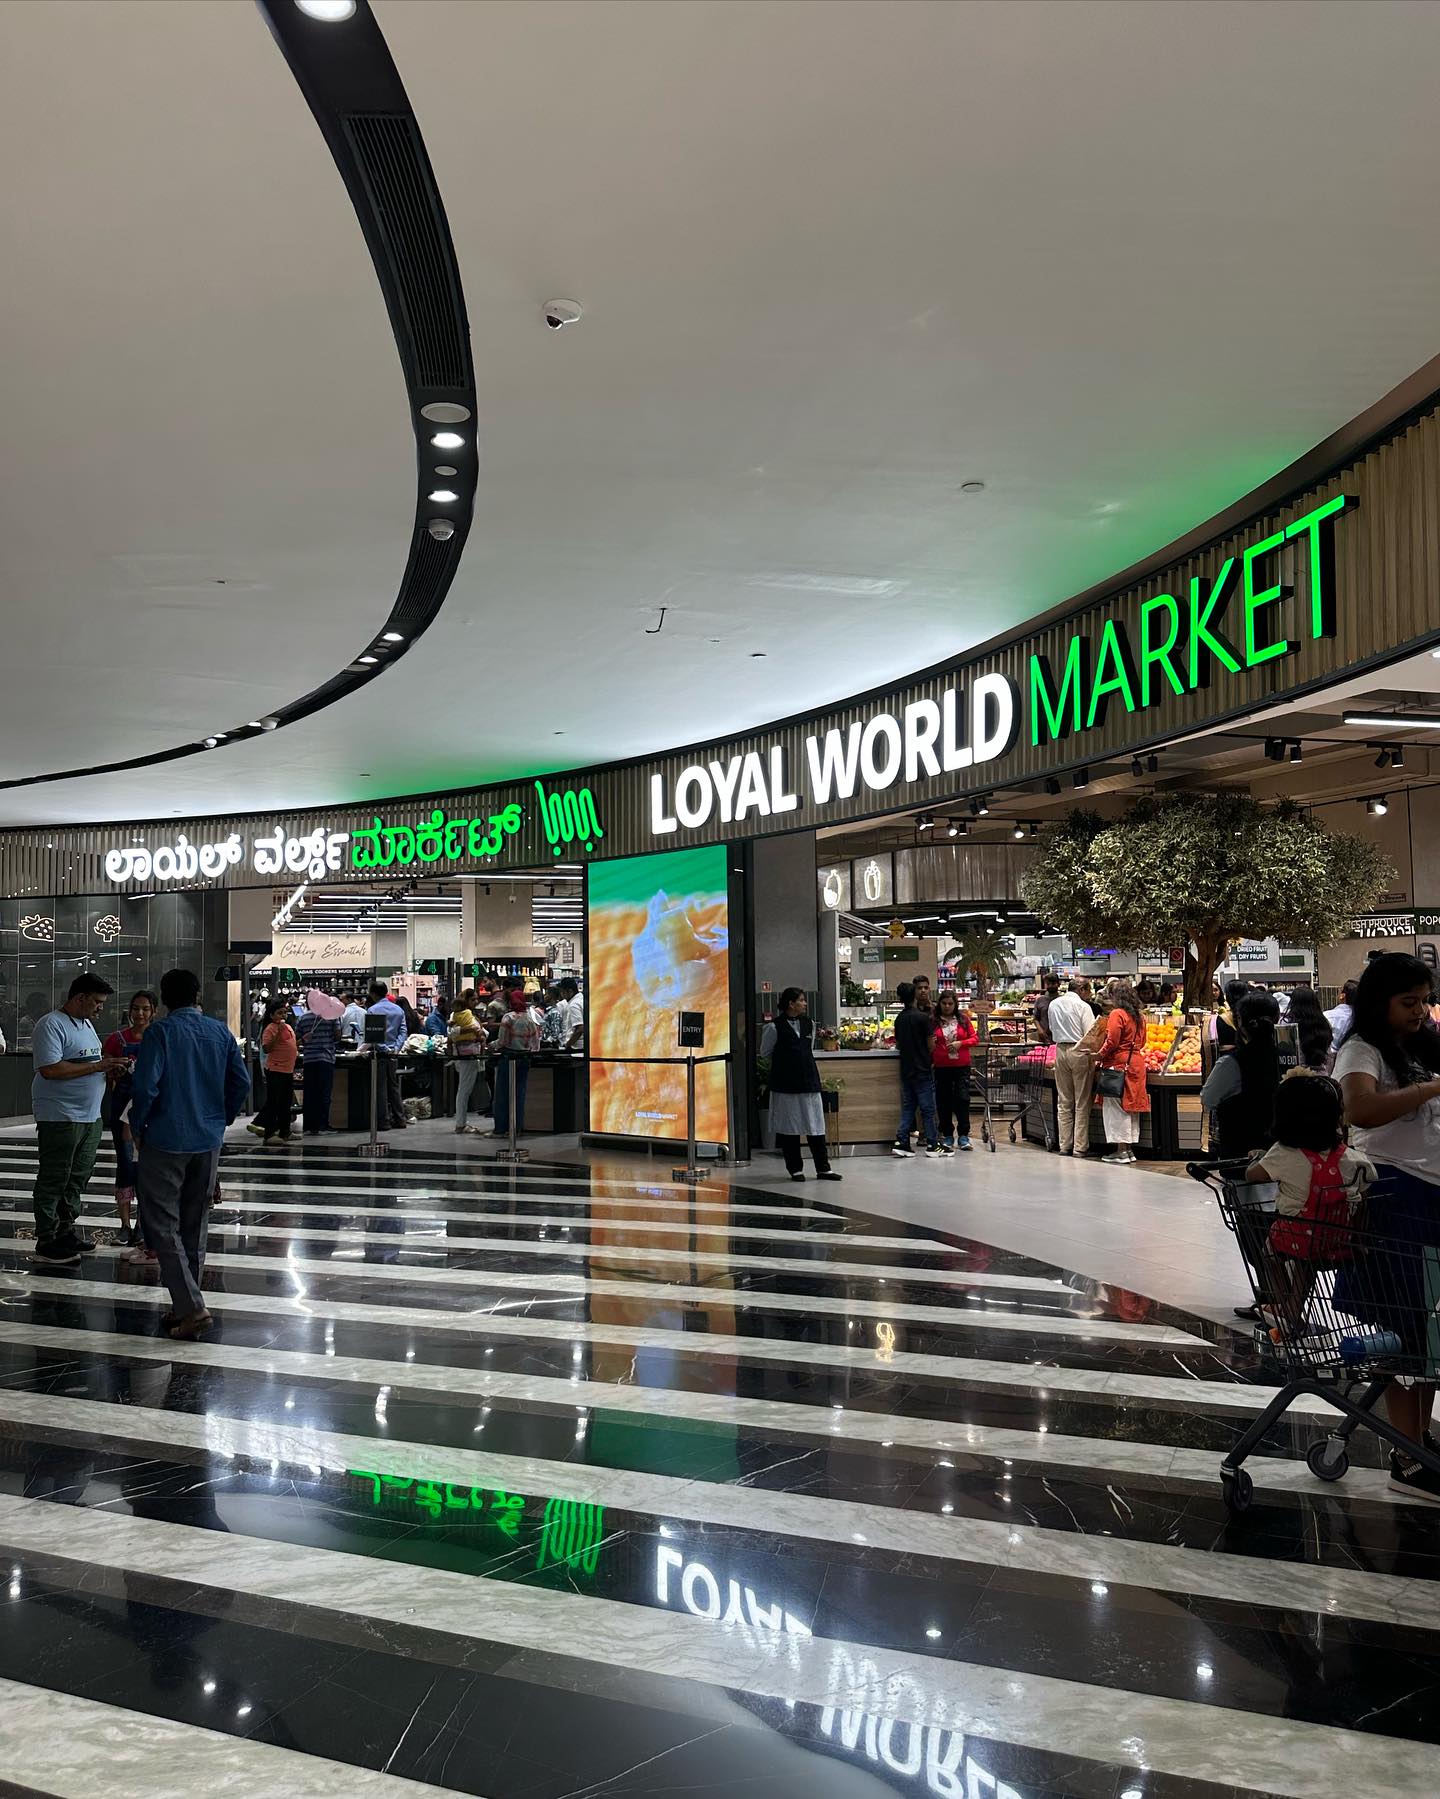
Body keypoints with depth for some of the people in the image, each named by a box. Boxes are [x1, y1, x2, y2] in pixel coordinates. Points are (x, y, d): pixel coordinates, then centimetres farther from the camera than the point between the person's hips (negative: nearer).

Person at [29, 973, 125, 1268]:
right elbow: (50, 1069, -23)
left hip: (90, 1117, 9)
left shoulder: (87, 1024, 16)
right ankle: (46, 1244, 3)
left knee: (78, 1177, 15)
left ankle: (66, 1230, 27)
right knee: (53, 1181, -2)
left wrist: (111, 1067, 5)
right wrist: (98, 1066, -20)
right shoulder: (51, 1025, -13)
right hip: (60, 1118, -9)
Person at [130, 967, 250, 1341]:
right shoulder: (220, 1032, 4)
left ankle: (191, 1307, -11)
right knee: (195, 1224, 15)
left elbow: (146, 1085, -18)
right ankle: (185, 1306, 22)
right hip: (209, 1142, 5)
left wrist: (137, 1128, -3)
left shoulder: (160, 1032, -11)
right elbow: (241, 1082, 5)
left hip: (166, 1141, -5)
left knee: (162, 1224, 0)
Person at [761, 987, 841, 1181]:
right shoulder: (775, 1027, -6)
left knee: (816, 1125, 4)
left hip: (809, 1081, 4)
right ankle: (795, 1169, 12)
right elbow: (764, 1052, 4)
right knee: (789, 1128, 2)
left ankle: (823, 1168, 9)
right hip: (785, 1084, -4)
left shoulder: (808, 1024, 9)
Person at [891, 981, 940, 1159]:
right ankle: (932, 1145, 4)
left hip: (906, 1069, 5)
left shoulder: (899, 1018, 5)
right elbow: (930, 1044, -9)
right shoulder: (923, 1017, -12)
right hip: (922, 1069, -5)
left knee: (908, 1107, 10)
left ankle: (901, 1142, 1)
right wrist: (933, 1061, 7)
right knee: (927, 1108, 1)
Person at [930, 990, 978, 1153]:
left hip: (962, 1066, 0)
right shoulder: (933, 1021, 1)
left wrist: (960, 1043, -11)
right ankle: (947, 1135, 16)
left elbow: (975, 1038, 4)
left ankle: (963, 1135, 7)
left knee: (963, 1098, -3)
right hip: (941, 1067, 0)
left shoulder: (964, 1019, 3)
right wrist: (930, 1045, -14)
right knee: (943, 1101, 5)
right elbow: (928, 1043, 8)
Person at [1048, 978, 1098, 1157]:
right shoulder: (1083, 1006, -9)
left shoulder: (1053, 1004, 9)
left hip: (1060, 1050, 5)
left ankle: (1065, 1145, 12)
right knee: (1082, 1103, 1)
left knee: (1063, 1102, 11)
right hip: (1079, 1052, -5)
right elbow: (1090, 1034, -11)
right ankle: (1080, 1147, 1)